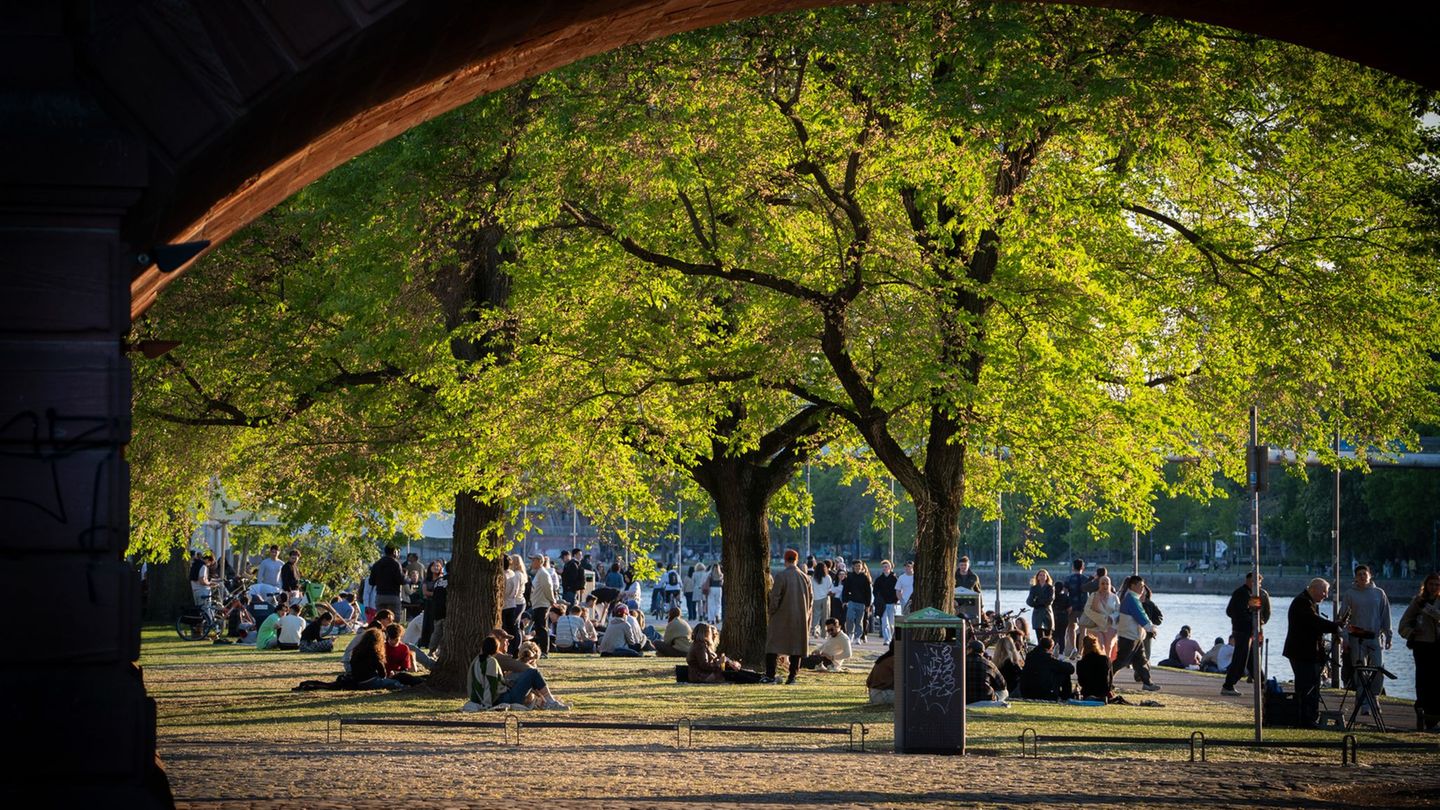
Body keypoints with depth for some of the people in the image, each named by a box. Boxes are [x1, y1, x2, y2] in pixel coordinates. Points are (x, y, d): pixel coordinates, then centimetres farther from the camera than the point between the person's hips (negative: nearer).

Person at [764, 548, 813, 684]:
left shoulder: (781, 576, -12)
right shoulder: (805, 577, 3)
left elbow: (775, 597, -13)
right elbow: (811, 598, 9)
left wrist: (772, 611, 1)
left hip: (781, 617, -4)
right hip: (800, 620, 4)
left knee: (773, 646, 2)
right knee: (796, 646, 9)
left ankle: (770, 675, -5)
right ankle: (793, 676, 6)